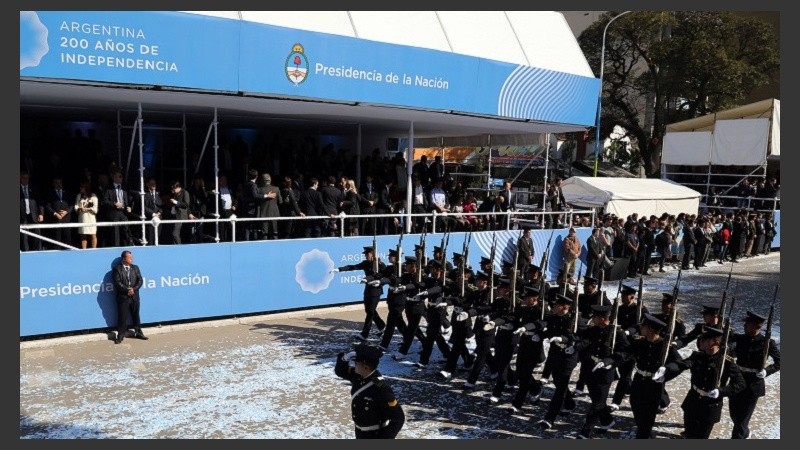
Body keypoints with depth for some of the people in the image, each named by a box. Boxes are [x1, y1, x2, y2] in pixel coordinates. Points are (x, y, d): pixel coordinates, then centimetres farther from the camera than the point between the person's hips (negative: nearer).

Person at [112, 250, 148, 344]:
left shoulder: (135, 267, 10)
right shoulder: (117, 269, -3)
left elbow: (140, 280, 4)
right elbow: (117, 282, -11)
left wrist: (134, 289, -10)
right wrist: (127, 290, -17)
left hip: (134, 296, 4)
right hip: (123, 297, -4)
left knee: (136, 315, 11)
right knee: (122, 317, 0)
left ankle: (139, 333, 20)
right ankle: (121, 335, 8)